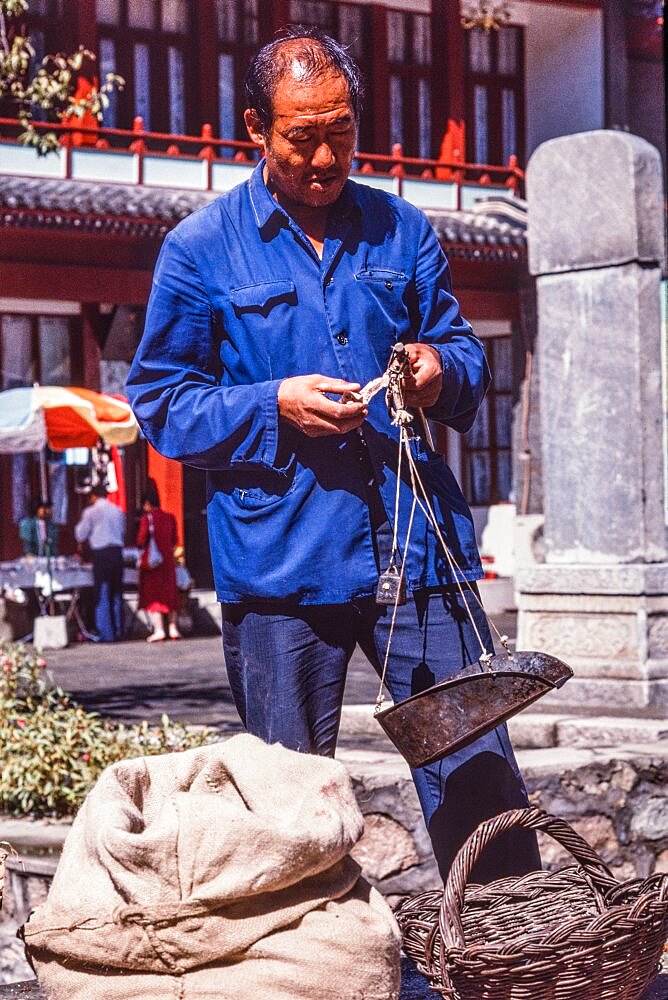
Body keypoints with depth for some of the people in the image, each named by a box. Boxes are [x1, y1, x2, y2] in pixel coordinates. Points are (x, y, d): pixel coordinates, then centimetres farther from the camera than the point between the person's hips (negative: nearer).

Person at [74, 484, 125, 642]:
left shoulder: (90, 512, -3)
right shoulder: (118, 511, 11)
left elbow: (81, 535, 3)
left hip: (101, 554, -5)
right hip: (117, 552, 5)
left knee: (102, 595, -1)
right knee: (116, 594, 11)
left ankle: (105, 633, -4)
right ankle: (118, 631, 12)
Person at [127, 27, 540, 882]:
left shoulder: (401, 231, 13)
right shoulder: (200, 251, 4)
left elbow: (466, 356, 19)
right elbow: (161, 404, 4)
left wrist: (442, 372, -5)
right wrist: (275, 407, -12)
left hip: (419, 549, 2)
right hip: (279, 569, -2)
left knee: (482, 780, 0)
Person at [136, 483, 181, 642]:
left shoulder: (147, 518, -12)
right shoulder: (170, 517, 3)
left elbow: (141, 541, -13)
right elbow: (174, 541, 9)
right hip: (168, 560, 5)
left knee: (152, 595, 0)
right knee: (169, 593, 14)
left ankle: (158, 629, -7)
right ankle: (172, 628, 13)